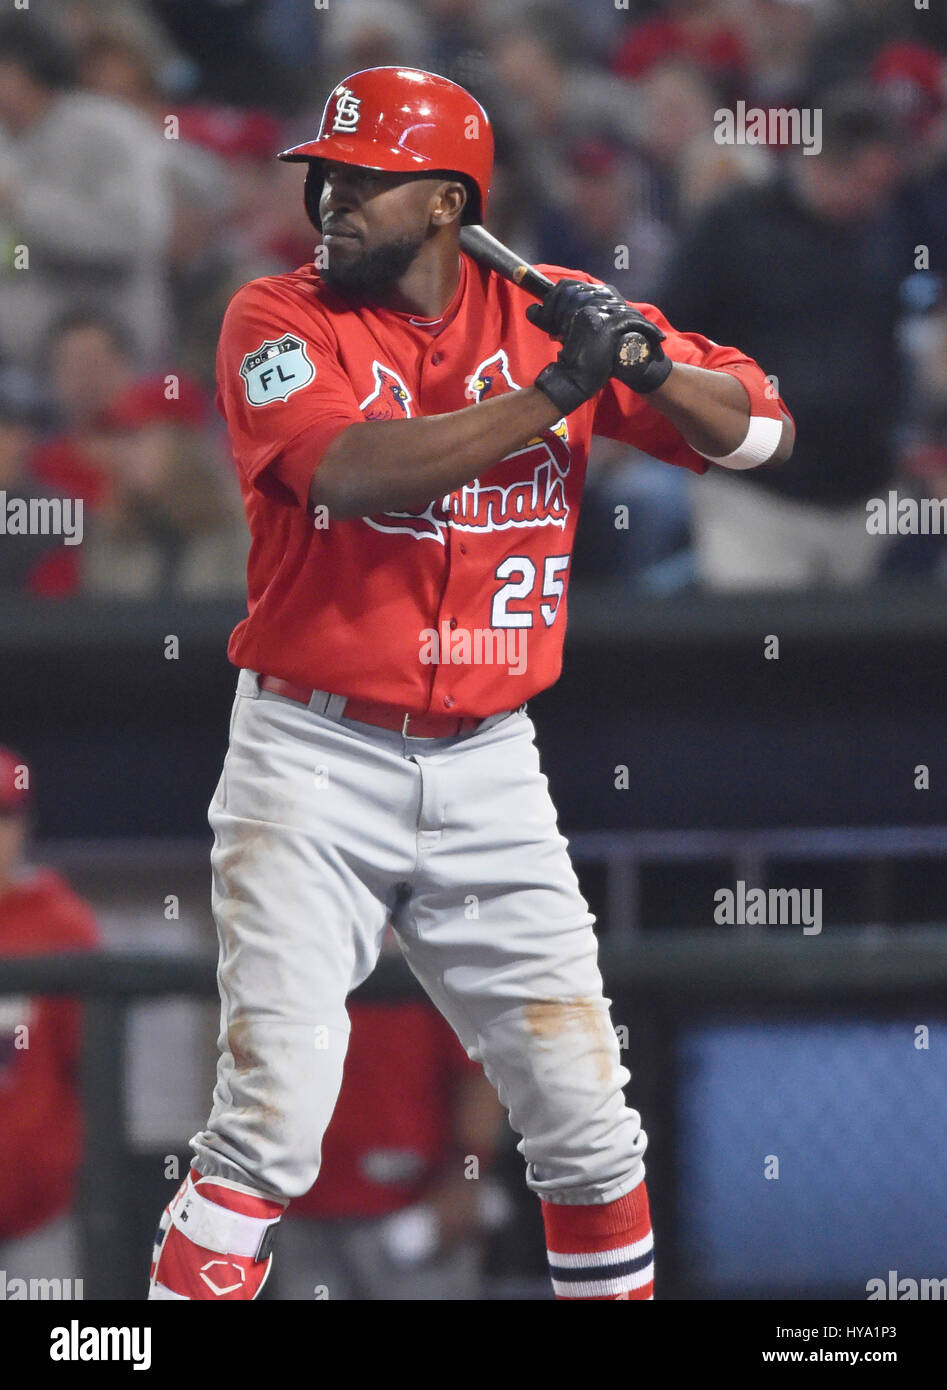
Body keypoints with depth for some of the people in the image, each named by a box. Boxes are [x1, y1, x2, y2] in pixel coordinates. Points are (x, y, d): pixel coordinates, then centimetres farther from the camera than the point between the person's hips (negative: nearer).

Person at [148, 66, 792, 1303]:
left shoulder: (552, 313, 4)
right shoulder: (279, 320, -5)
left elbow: (757, 431, 3)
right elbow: (354, 470, -24)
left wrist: (645, 363, -17)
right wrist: (555, 389, -25)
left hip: (486, 774, 3)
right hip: (313, 771, -3)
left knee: (587, 1123, 6)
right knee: (273, 1118, -13)